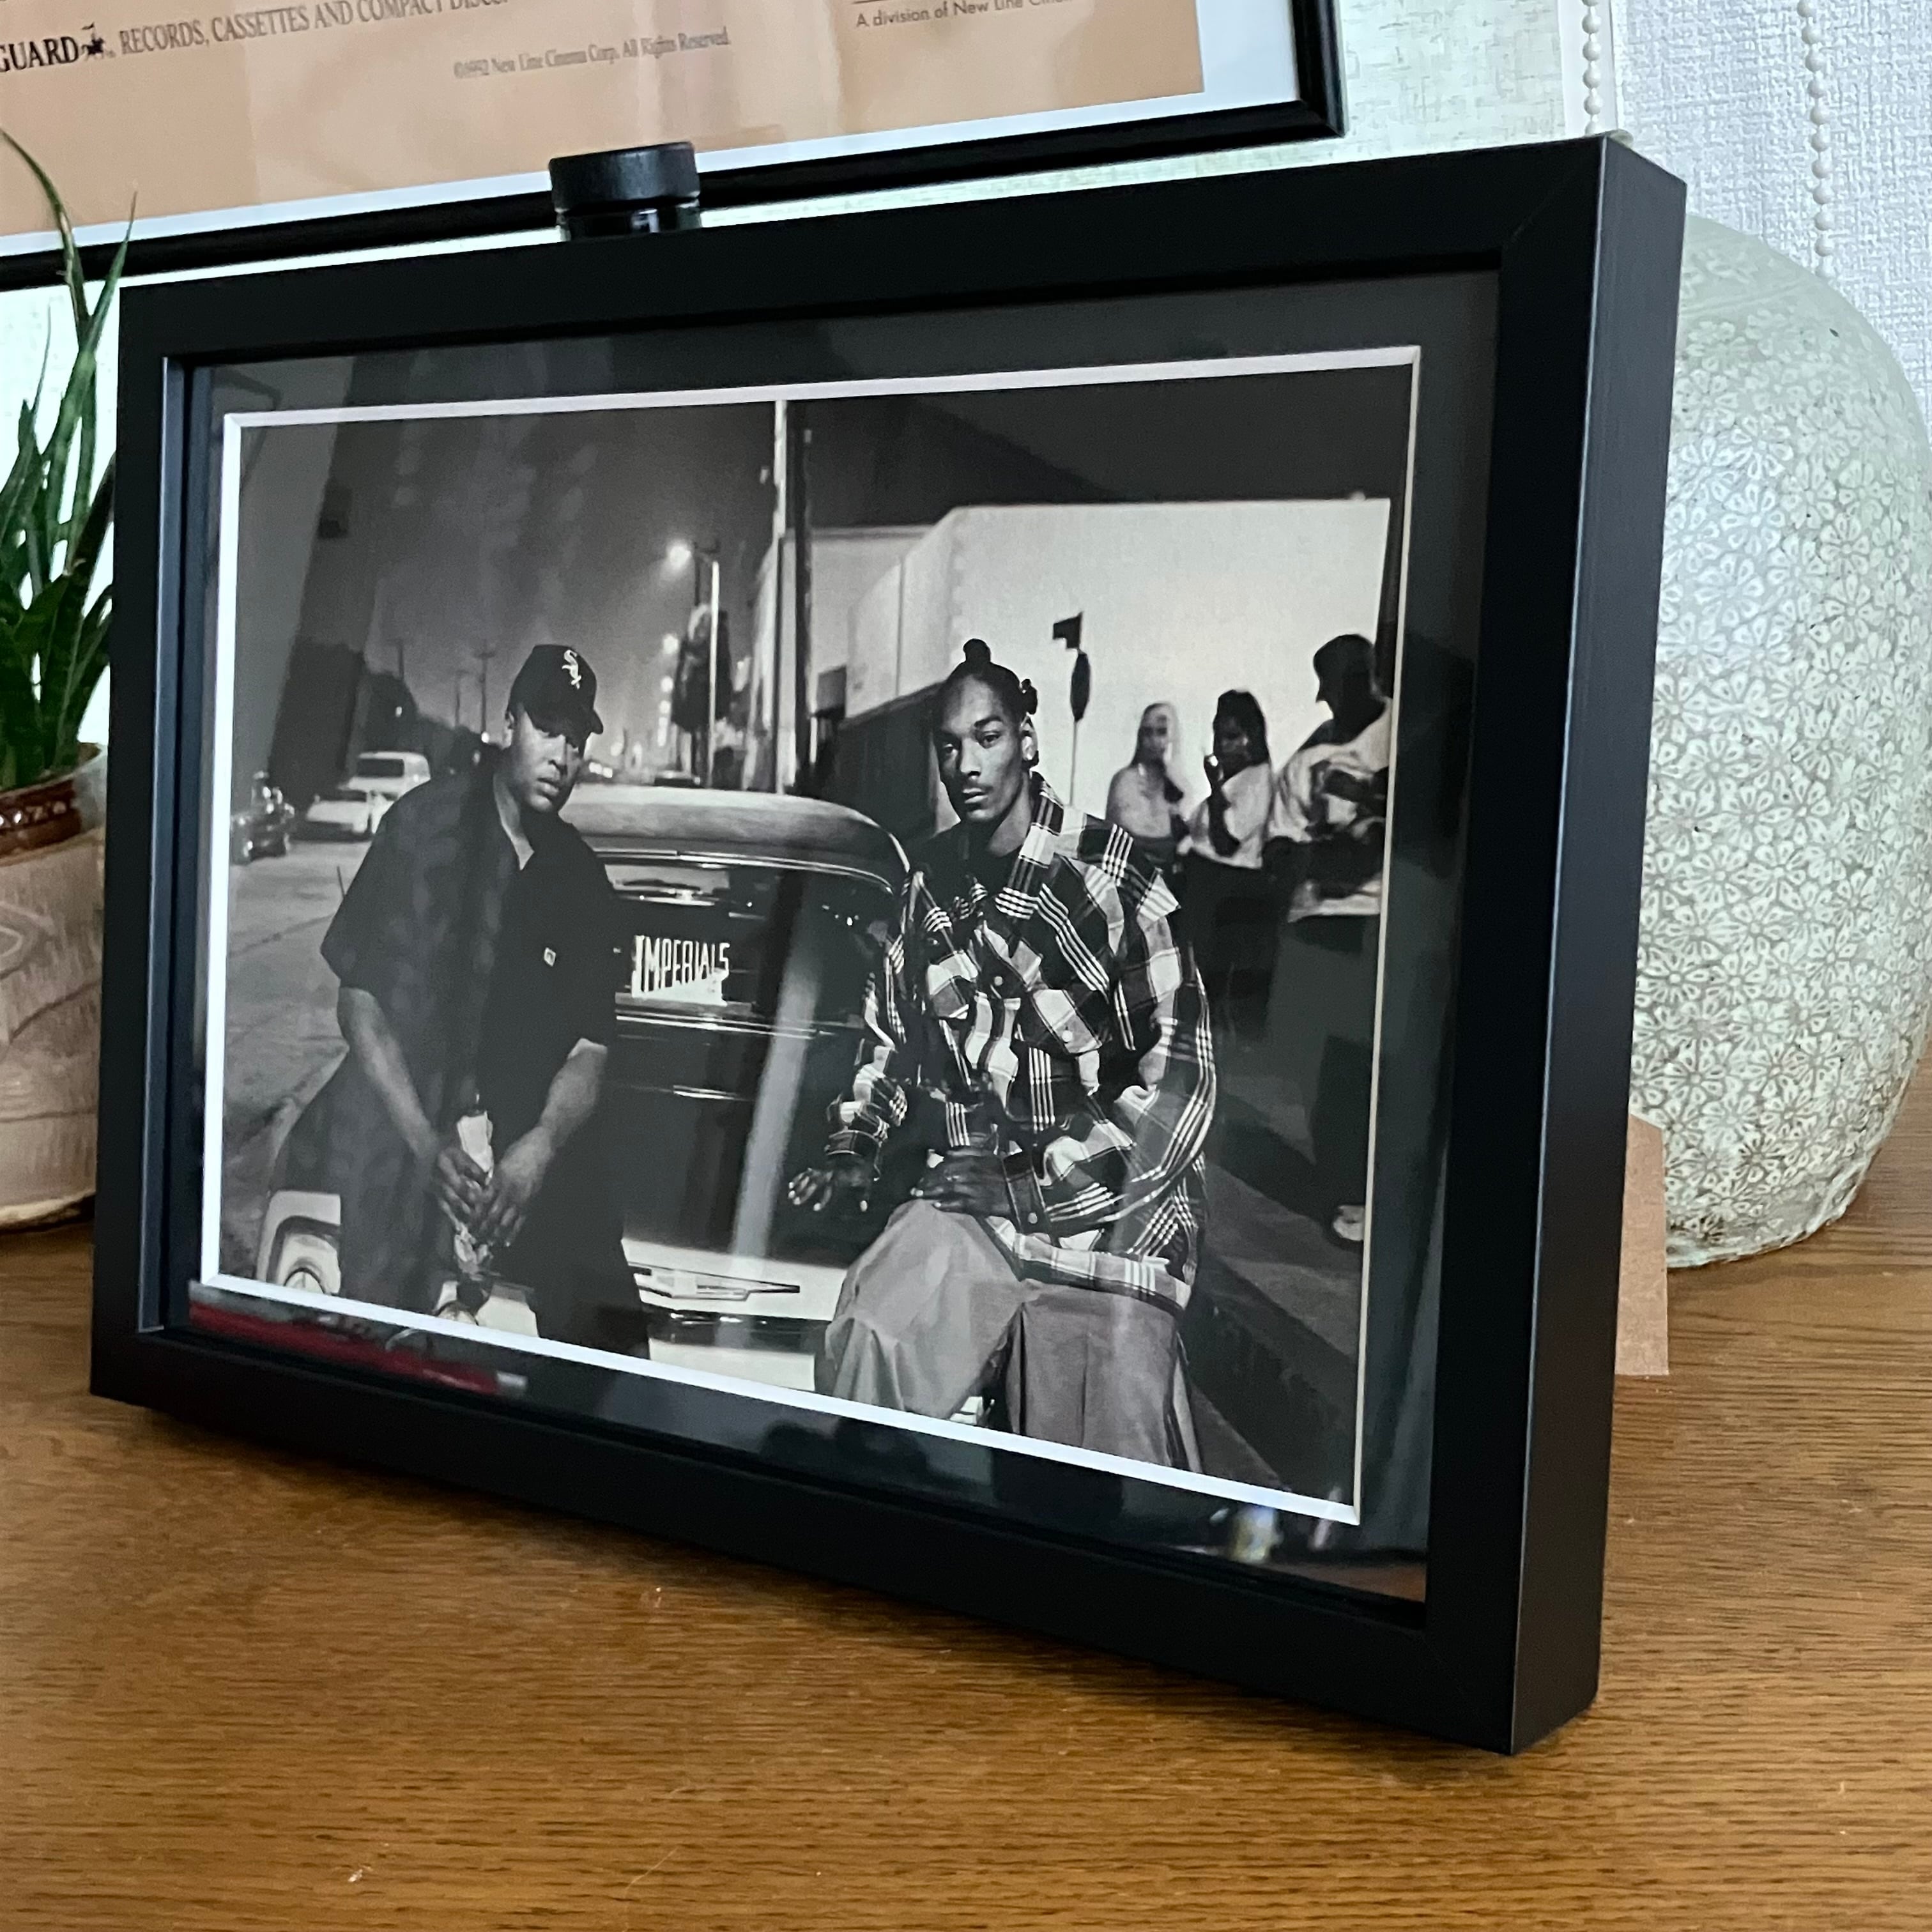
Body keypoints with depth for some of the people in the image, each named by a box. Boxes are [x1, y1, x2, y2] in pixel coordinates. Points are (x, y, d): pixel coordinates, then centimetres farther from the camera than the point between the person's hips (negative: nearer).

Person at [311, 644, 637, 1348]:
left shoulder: (583, 881, 7)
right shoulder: (423, 824, -4)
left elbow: (588, 1051, 5)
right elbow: (356, 1002, -4)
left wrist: (540, 1148, -16)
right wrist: (427, 1144, -14)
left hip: (532, 1165, 3)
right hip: (402, 1149, -3)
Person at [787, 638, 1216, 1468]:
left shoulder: (1108, 873, -9)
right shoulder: (934, 878, 9)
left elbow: (1180, 1068, -11)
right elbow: (892, 1029, 22)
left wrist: (1043, 1181, -14)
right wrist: (855, 1146, 6)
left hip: (1110, 1204, -4)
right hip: (970, 1196, 4)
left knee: (1105, 1472, -19)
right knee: (868, 1346, -22)